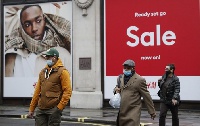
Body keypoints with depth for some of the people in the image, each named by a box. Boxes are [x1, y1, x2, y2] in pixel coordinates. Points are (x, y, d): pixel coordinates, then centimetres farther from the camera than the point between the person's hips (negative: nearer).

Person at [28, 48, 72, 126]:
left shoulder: (62, 71, -5)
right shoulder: (43, 72, 15)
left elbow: (67, 91, -11)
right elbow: (37, 91, 16)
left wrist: (59, 108, -16)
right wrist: (31, 109, 13)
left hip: (53, 109, -6)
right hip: (41, 109, 6)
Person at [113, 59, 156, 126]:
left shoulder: (139, 80, -8)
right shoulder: (120, 78, 11)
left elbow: (146, 96, -4)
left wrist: (152, 112, -1)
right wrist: (116, 89, 1)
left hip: (133, 113, -6)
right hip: (121, 112, 6)